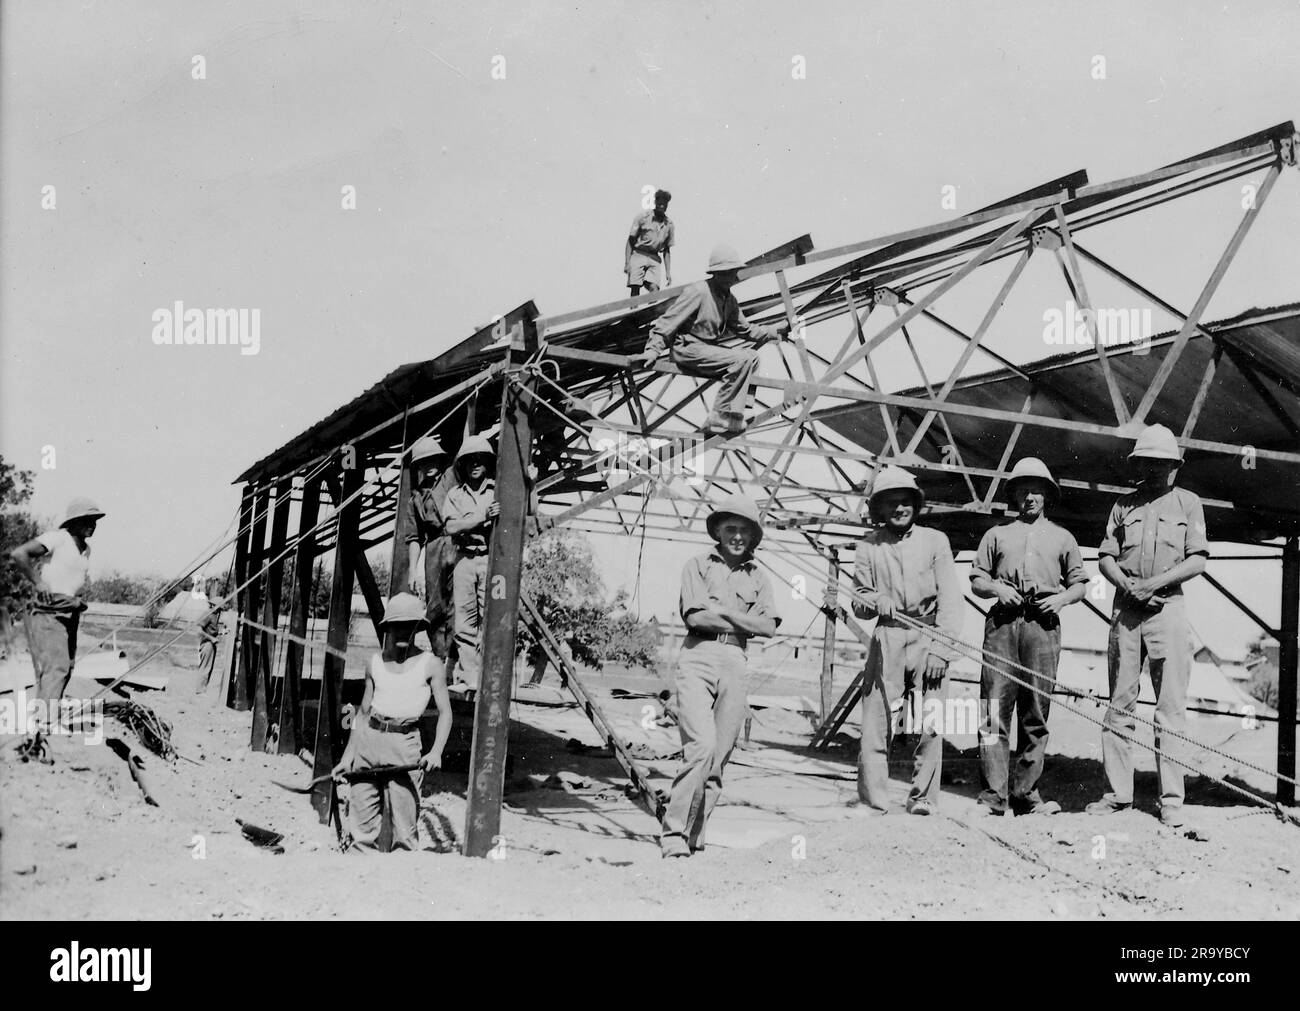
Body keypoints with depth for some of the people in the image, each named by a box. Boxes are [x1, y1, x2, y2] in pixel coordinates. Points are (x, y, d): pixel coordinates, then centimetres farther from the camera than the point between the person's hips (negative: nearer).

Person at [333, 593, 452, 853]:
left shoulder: (429, 665, 1)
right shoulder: (376, 662, 11)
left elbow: (444, 712, -2)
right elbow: (363, 711, 17)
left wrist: (436, 751, -17)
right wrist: (348, 755, 13)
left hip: (404, 741, -4)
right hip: (368, 738, 4)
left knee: (404, 823, -7)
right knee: (361, 820, 4)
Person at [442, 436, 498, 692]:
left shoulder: (498, 490, 7)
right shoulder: (455, 494, 13)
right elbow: (451, 527, -2)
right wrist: (482, 517, -11)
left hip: (490, 558, -2)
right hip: (464, 558, 3)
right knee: (464, 620, 2)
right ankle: (468, 677, 6)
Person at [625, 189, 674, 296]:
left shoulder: (669, 224, 10)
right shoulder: (643, 217, -1)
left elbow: (666, 250, 16)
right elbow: (630, 240, 0)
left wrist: (668, 272, 10)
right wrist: (627, 263, -10)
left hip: (654, 258, 3)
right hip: (638, 254, -3)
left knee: (654, 289, -16)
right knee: (635, 288, -11)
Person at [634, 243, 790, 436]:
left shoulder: (729, 299, 10)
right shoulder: (697, 292, -16)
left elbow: (745, 330, 17)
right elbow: (667, 323, -15)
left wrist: (780, 329, 12)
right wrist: (652, 350, -23)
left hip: (710, 349, 9)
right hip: (688, 350, -9)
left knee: (752, 357, -7)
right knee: (741, 359, -23)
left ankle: (732, 416, -9)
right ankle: (718, 419, -21)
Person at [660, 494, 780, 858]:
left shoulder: (757, 577, 17)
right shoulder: (699, 565, 7)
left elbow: (769, 626, 3)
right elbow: (695, 617, -6)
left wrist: (722, 611, -4)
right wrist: (743, 621, 0)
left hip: (736, 663, 4)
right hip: (698, 658, -4)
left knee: (719, 756, 2)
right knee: (702, 744, -19)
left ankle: (695, 834, 10)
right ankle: (674, 831, -13)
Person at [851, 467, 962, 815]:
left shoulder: (935, 540, 5)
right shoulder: (868, 547, 8)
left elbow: (949, 599, 0)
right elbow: (858, 603, 9)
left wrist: (941, 649, -9)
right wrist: (875, 601, -15)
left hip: (929, 635, 0)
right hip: (887, 638, 1)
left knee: (931, 723, -3)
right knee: (875, 721, -3)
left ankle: (922, 799, 10)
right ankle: (871, 803, 6)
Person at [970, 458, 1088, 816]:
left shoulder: (1062, 538, 19)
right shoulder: (997, 535, 18)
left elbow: (1080, 584, 19)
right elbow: (976, 581, 16)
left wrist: (1061, 598, -1)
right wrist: (997, 587, -4)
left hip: (1043, 624, 1)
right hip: (1002, 622, -1)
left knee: (1036, 712, -1)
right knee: (995, 710, -8)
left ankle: (1025, 793, 5)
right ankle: (994, 795, -7)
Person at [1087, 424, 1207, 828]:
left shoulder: (1188, 503, 8)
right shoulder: (1124, 504, 15)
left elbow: (1198, 561, 0)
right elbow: (1106, 557, 11)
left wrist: (1153, 583, -12)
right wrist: (1127, 586, -8)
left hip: (1168, 608, -2)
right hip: (1126, 608, 3)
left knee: (1171, 707, -4)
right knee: (1119, 704, 3)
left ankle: (1171, 799, -1)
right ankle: (1118, 792, 9)